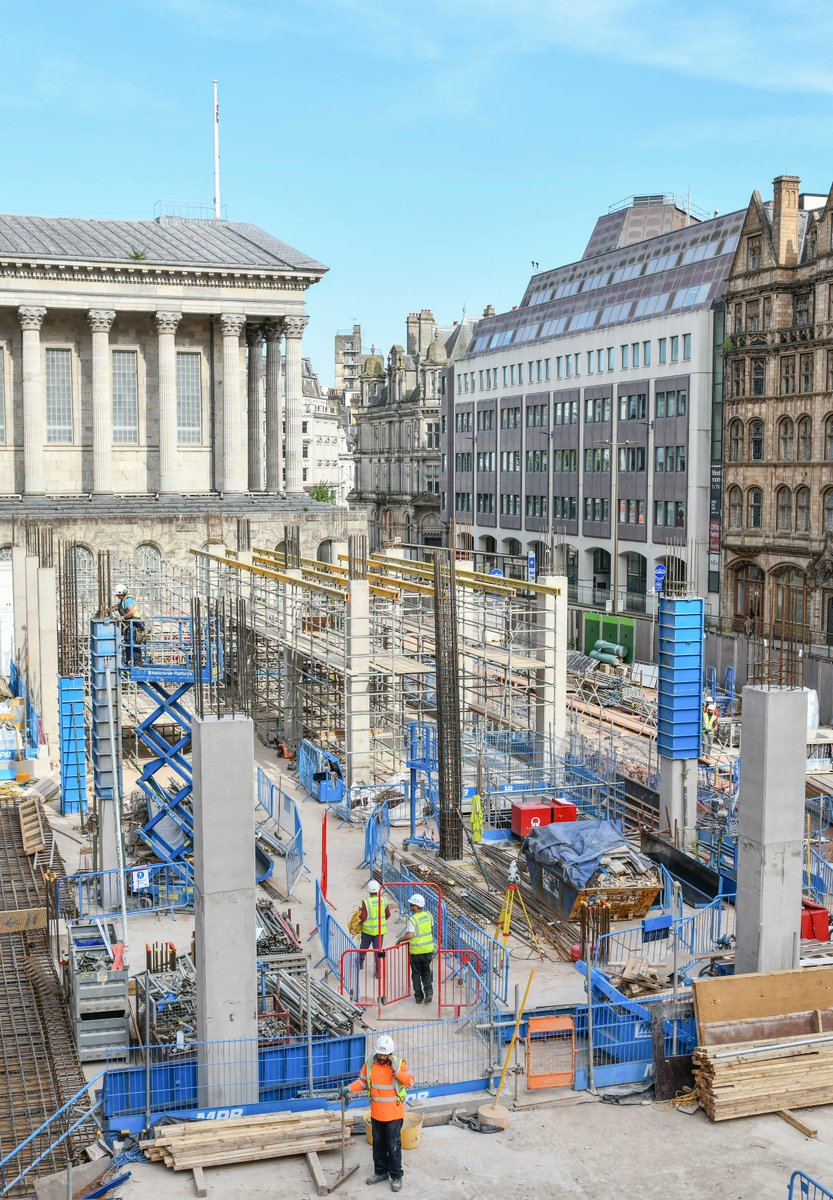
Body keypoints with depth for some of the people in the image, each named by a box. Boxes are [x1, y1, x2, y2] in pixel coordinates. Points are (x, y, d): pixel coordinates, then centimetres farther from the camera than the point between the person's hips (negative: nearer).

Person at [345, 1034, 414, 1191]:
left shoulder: (398, 1063, -11)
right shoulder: (370, 1064, -3)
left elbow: (410, 1082, -17)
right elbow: (362, 1081, 5)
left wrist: (396, 1071, -27)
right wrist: (350, 1089, -12)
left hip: (393, 1114, -4)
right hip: (376, 1114, 4)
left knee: (394, 1146, 2)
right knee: (378, 1144, 17)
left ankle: (396, 1176, 14)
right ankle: (381, 1172, 32)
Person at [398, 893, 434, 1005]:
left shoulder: (413, 919, -20)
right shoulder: (428, 915, -1)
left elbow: (409, 936, -27)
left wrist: (400, 939, -10)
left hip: (416, 951, -5)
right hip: (428, 950, 5)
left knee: (416, 974, 11)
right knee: (426, 972, 19)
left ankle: (419, 996, 16)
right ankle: (429, 993, 4)